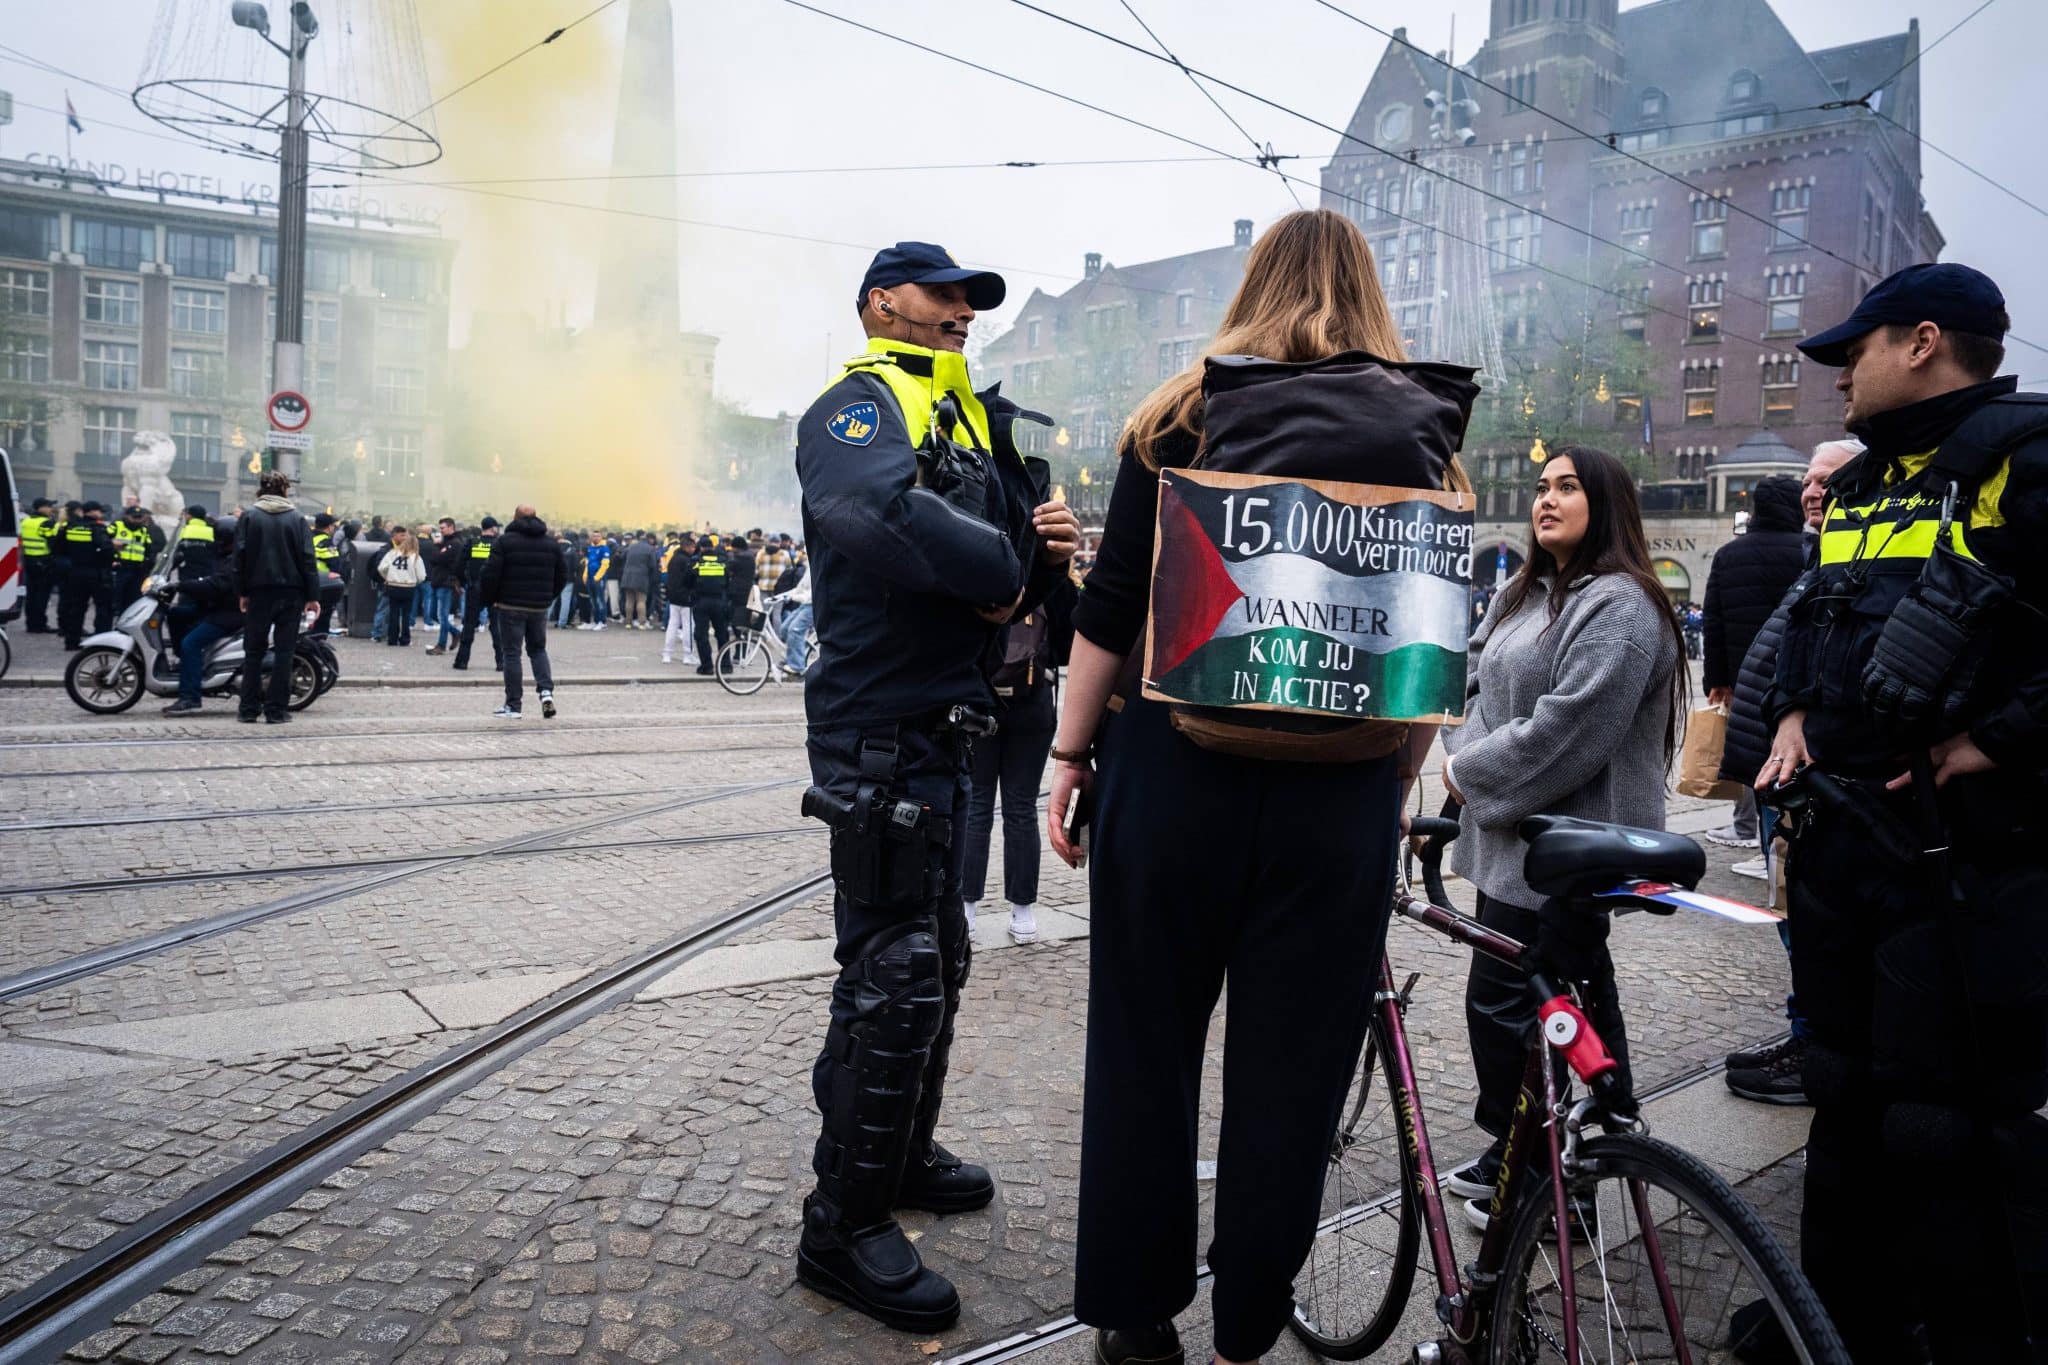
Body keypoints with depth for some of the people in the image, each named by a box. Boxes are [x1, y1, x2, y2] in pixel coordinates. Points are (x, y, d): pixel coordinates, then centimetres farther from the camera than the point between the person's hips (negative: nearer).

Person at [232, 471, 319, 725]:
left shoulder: (249, 517, 1)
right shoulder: (297, 518, 1)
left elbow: (240, 556, -2)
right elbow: (307, 558, -3)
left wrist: (241, 592, 4)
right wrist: (312, 595, -1)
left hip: (259, 592, 1)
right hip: (291, 592, -1)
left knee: (253, 652, 10)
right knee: (284, 651, 2)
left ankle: (248, 708, 9)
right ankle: (276, 709, 1)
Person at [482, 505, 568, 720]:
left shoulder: (505, 541, -5)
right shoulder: (550, 544, 8)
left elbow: (490, 574, -11)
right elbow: (562, 576, 10)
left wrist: (488, 599, 2)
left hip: (511, 606, -4)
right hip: (539, 607, 4)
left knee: (512, 654, 1)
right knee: (538, 649, 18)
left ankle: (513, 705, 2)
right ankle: (546, 691, -3)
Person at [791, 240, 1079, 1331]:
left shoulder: (965, 424, 19)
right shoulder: (856, 411, -10)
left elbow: (1004, 563, 18)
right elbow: (890, 515, -34)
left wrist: (1043, 549, -5)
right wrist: (999, 569, -19)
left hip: (940, 728, 10)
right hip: (879, 730, -10)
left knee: (933, 961, 19)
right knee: (894, 976, -7)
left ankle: (901, 1156, 37)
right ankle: (845, 1229, 7)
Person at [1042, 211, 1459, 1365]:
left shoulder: (1182, 414, 2)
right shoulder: (1423, 426, 6)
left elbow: (1112, 606, -3)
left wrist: (1073, 752, 5)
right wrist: (1398, 781, 14)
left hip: (1177, 765, -1)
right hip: (1342, 791, 1)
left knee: (1147, 1044, 12)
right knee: (1292, 1065, 11)